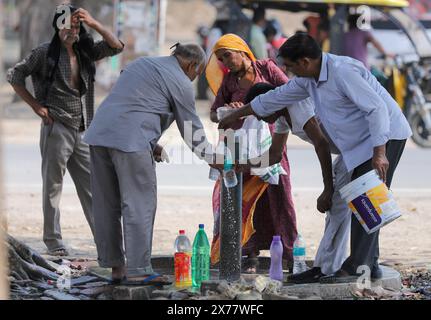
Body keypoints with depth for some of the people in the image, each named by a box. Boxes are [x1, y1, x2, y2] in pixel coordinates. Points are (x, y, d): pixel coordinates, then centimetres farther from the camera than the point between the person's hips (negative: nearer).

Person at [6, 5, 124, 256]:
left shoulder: (87, 52, 10)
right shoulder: (45, 53, -2)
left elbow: (116, 47, 0)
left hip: (83, 131, 5)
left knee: (92, 186, 4)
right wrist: (36, 105, -4)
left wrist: (93, 23, -9)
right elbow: (15, 76, 3)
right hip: (57, 129, -4)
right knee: (53, 185, 0)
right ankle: (53, 241, 5)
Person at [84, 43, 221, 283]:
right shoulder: (180, 83, 2)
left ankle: (115, 266, 17)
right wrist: (212, 158, 22)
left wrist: (151, 145, 26)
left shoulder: (143, 64, 26)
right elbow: (192, 129, 8)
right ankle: (137, 270, -5)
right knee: (139, 205, -3)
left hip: (100, 135, 8)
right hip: (131, 140, -8)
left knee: (107, 205, 11)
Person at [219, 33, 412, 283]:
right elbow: (278, 97, 20)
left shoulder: (342, 71, -23)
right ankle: (369, 265, 9)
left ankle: (356, 267, -16)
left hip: (386, 135, -10)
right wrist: (238, 115, 28)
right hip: (362, 143, 10)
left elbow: (376, 108, -27)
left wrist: (379, 152, -30)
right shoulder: (309, 79, 7)